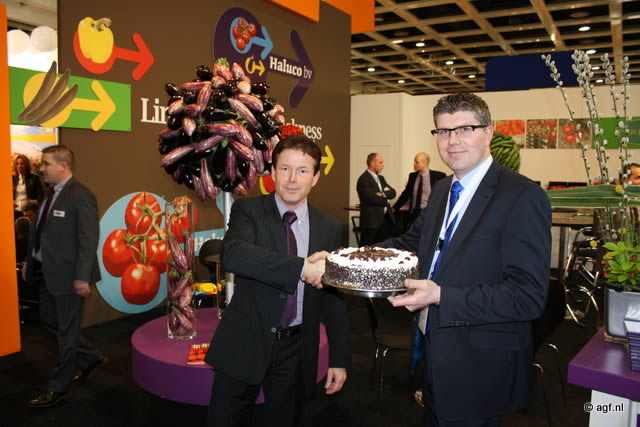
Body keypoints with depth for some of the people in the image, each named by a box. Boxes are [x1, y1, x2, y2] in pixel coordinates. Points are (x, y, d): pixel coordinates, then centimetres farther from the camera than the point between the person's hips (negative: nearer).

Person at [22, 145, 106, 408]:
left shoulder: (80, 196, -18)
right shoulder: (50, 192, 9)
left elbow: (89, 240, -20)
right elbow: (39, 230, 14)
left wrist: (82, 277, -22)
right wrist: (30, 262, 13)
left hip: (67, 274, -9)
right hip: (46, 272, 9)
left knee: (67, 330, 6)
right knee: (48, 321, 20)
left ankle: (58, 388, 22)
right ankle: (91, 357, 37)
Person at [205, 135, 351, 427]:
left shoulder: (329, 228, 1)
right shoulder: (248, 211, -7)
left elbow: (334, 298, 6)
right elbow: (232, 254, -29)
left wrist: (339, 358, 6)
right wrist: (302, 267, -35)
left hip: (297, 349, 2)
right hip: (245, 344, -2)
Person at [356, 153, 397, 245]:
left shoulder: (381, 178, 17)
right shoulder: (363, 179, -11)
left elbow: (393, 193, 7)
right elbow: (372, 198, -20)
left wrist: (383, 194, -13)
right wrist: (386, 200, -4)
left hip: (386, 219, 8)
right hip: (371, 221, -8)